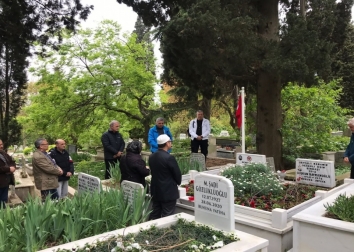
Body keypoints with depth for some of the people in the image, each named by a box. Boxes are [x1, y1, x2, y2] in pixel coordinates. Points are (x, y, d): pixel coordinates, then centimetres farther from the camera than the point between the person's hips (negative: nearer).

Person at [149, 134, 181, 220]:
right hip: (168, 192, -7)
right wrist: (177, 183, 9)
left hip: (155, 191, 7)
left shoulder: (151, 157, 2)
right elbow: (177, 173, -11)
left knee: (154, 216, 16)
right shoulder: (169, 157, -19)